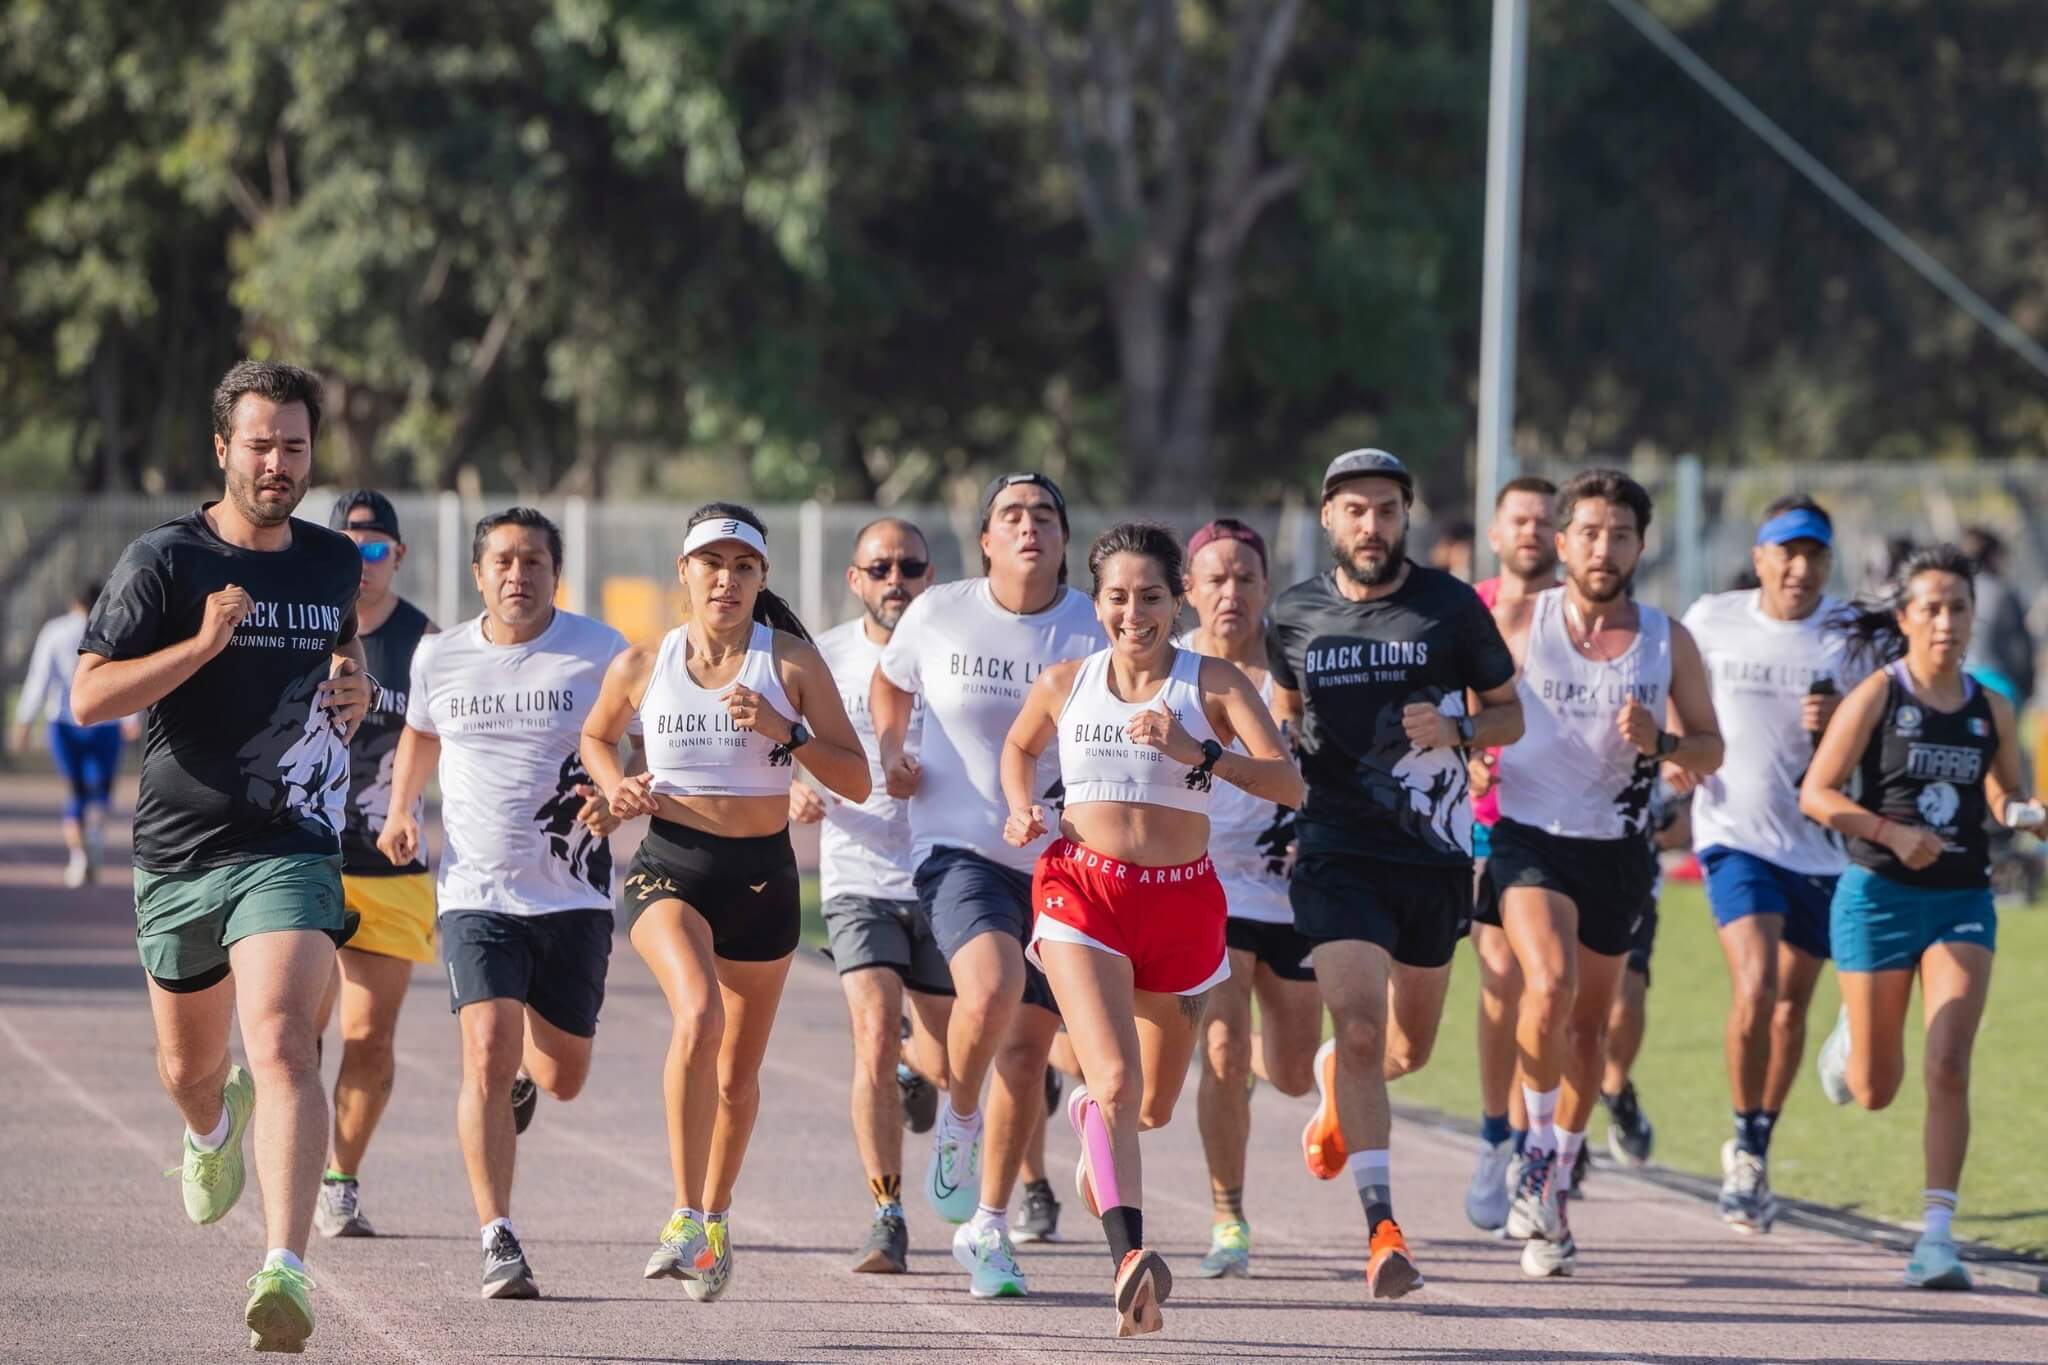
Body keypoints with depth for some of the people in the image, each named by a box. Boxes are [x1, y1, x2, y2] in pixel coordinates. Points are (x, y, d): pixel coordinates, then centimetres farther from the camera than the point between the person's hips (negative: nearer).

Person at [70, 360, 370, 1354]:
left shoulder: (335, 563, 8)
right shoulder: (164, 560, -4)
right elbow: (89, 698, -10)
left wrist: (353, 695, 6)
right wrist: (202, 644, -22)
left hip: (290, 850, 0)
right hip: (178, 850, 0)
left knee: (282, 1043, -22)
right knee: (188, 1065, 17)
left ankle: (285, 1270, -32)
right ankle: (213, 1128, 57)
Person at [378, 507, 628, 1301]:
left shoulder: (599, 652, -3)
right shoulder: (439, 657, 4)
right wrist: (400, 810, 15)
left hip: (574, 897, 0)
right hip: (476, 894, 0)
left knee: (563, 1078, 9)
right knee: (487, 1057, -18)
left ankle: (525, 1072, 49)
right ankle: (498, 1242, -16)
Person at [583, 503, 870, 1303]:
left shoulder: (792, 663, -1)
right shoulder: (643, 666, 2)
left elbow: (857, 782, -3)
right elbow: (595, 737, 22)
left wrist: (785, 730, -18)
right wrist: (616, 787, 1)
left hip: (762, 875, 2)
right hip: (670, 868, -2)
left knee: (738, 1072, 12)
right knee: (697, 1014, -29)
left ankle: (714, 1215, 38)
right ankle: (686, 1221, -29)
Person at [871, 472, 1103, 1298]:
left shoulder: (1093, 632, -3)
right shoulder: (938, 615, -1)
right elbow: (889, 685, 20)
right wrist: (892, 755, 4)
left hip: (1056, 862, 2)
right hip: (958, 849, -2)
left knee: (1027, 1046, 5)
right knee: (991, 989, -30)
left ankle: (988, 1229, 21)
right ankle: (956, 1121, 2)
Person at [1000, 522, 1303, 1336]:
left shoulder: (1213, 684, -3)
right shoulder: (1065, 685, 4)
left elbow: (1289, 784, -13)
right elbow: (1019, 747, 26)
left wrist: (1199, 754, -25)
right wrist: (1022, 810, 6)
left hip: (1183, 901, 1)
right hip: (1084, 894, -1)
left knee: (1154, 1106, 17)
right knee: (1117, 1080, -24)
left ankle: (1090, 1114, 54)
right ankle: (1128, 1259, -34)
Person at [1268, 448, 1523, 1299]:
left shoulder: (1452, 608, -2)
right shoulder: (1293, 618, 3)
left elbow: (1510, 714, 6)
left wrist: (1458, 731, -14)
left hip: (1434, 853, 1)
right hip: (1337, 852, -1)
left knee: (1408, 1049, 14)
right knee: (1359, 1029, -17)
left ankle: (1336, 1088, 51)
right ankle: (1382, 1229, -15)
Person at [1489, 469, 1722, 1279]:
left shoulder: (1668, 643, 1)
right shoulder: (1520, 626, -3)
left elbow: (1711, 750, 7)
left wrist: (1661, 742, -13)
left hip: (1618, 850, 3)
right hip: (1532, 839, -3)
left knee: (1589, 1025, 11)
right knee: (1550, 986, -27)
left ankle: (1557, 1183, 29)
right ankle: (1539, 1147, -7)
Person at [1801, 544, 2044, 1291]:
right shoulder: (1876, 696, -6)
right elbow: (1815, 793, -8)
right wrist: (1891, 831, -22)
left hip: (1962, 901, 2)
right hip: (1879, 895, -2)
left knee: (1947, 1069, -14)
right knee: (1875, 1089, 8)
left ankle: (1938, 1233, -11)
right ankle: (1851, 1033, 46)